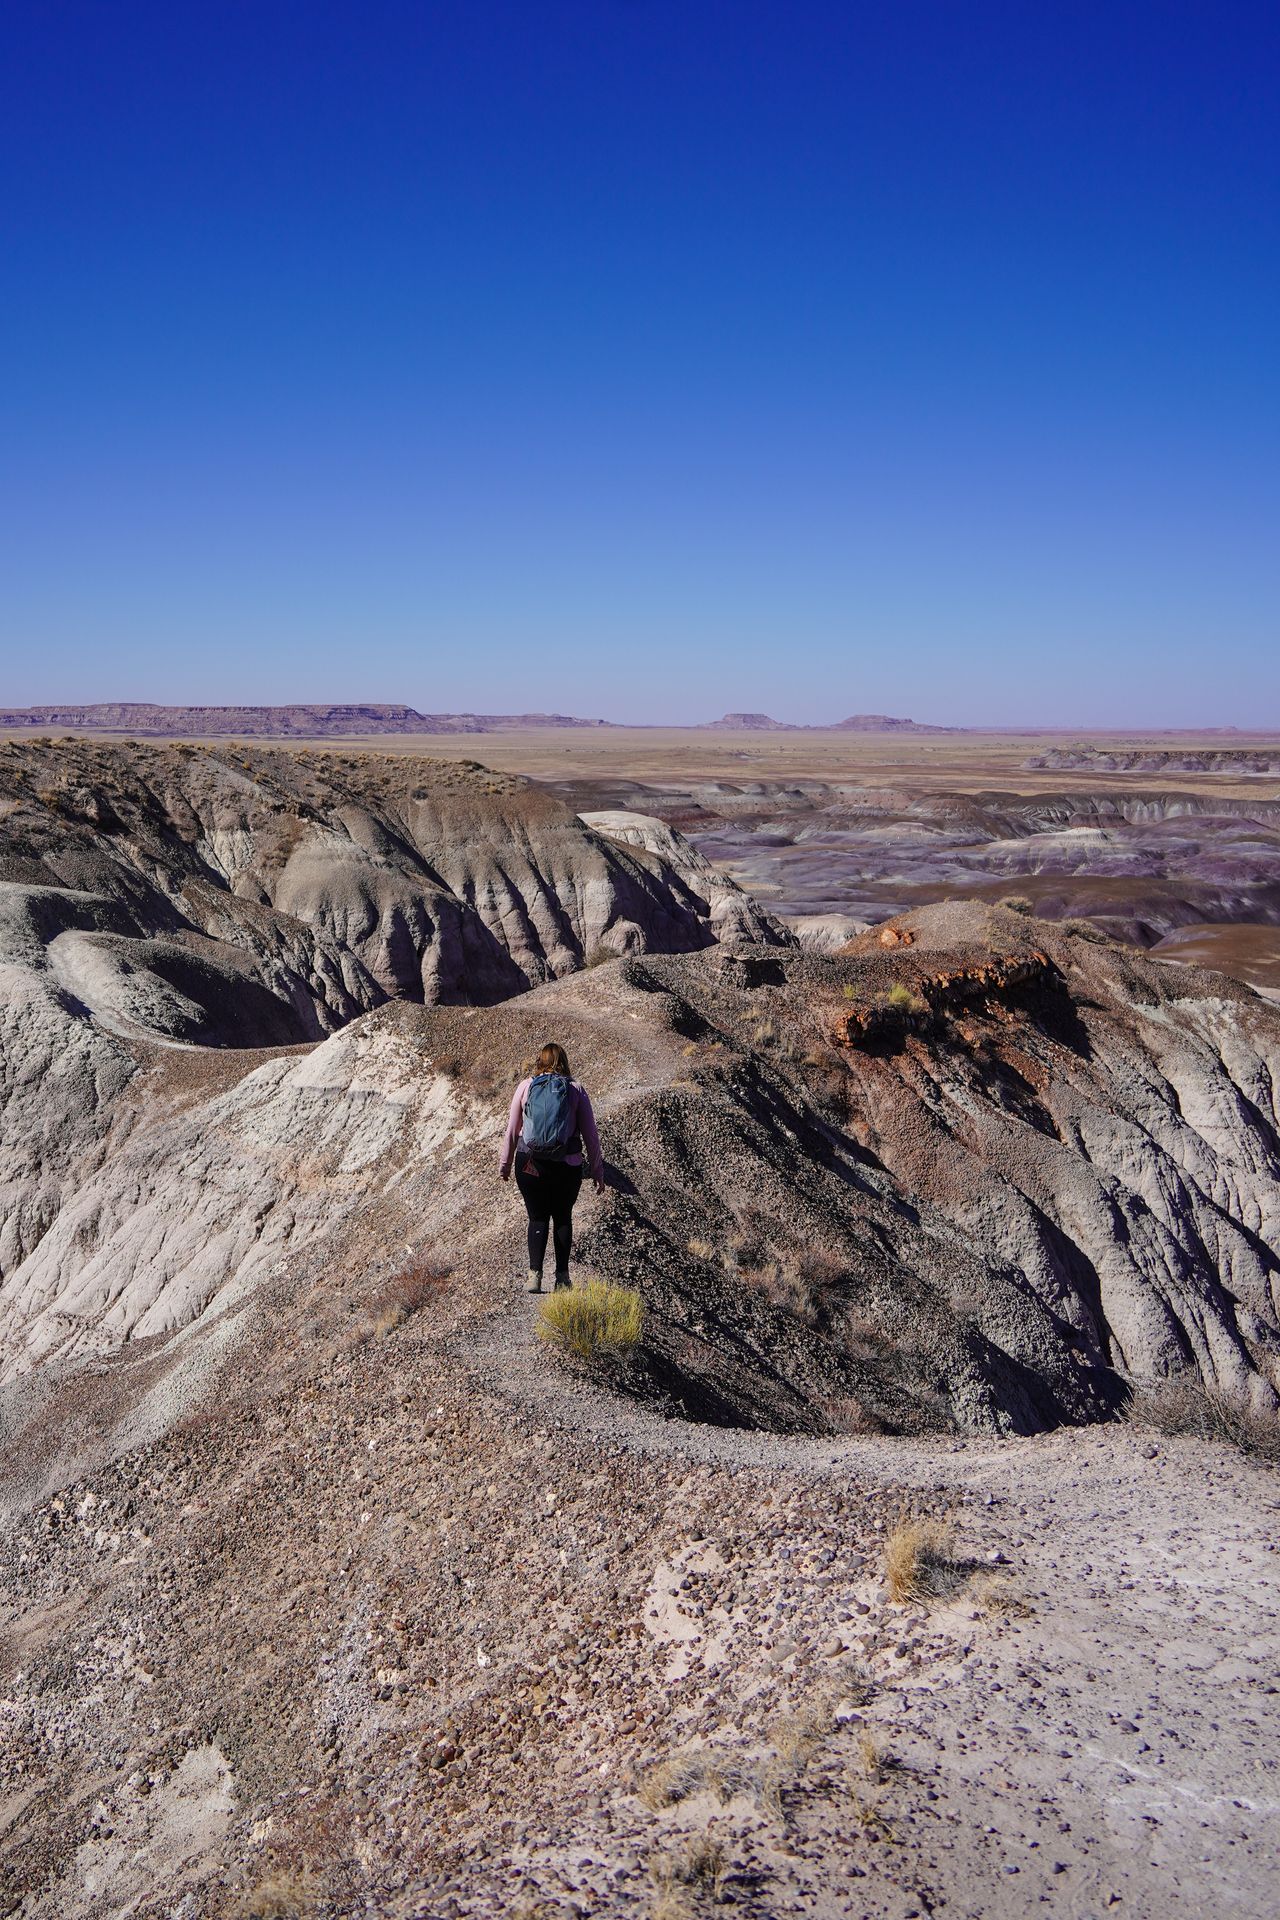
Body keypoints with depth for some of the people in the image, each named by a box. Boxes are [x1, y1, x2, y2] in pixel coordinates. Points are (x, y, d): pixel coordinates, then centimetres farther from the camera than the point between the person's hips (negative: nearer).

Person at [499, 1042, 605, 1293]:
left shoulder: (525, 1087, 3)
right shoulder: (576, 1089, 2)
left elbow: (512, 1130, 7)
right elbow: (590, 1134, 2)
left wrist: (505, 1164, 18)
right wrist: (597, 1171, 9)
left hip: (530, 1164, 0)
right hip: (567, 1166, 0)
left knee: (537, 1218, 10)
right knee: (563, 1218, 16)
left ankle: (535, 1275, -1)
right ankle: (562, 1277, 13)